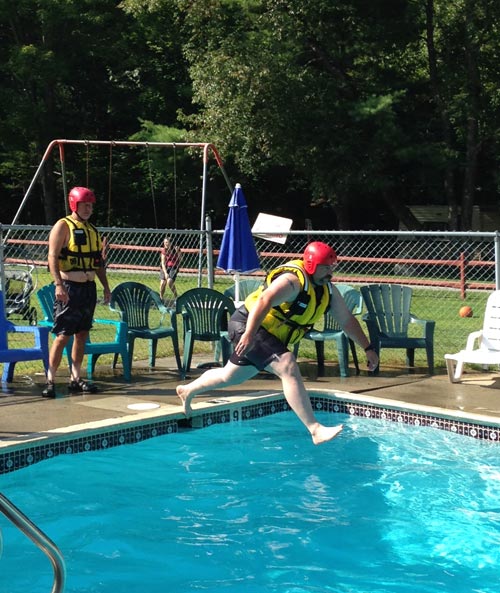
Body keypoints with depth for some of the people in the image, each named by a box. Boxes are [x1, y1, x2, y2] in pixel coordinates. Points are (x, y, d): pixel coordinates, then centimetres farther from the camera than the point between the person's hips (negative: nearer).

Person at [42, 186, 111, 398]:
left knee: (82, 335, 9)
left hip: (89, 287, 7)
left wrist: (106, 287, 16)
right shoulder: (63, 226, -6)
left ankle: (75, 379, 17)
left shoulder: (92, 229, 16)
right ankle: (50, 381, -2)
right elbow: (53, 257, -15)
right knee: (62, 336, -7)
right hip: (69, 287, -7)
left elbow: (99, 261, 21)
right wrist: (58, 284, -25)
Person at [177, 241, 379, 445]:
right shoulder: (293, 280, -24)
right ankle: (315, 429, -30)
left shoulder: (328, 290, 3)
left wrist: (368, 348, 7)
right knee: (288, 368, -26)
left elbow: (347, 320, 11)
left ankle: (187, 390, 48)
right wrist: (249, 334, -48)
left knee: (231, 376, 24)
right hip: (247, 325, -10)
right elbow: (264, 301, -38)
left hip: (270, 336, 10)